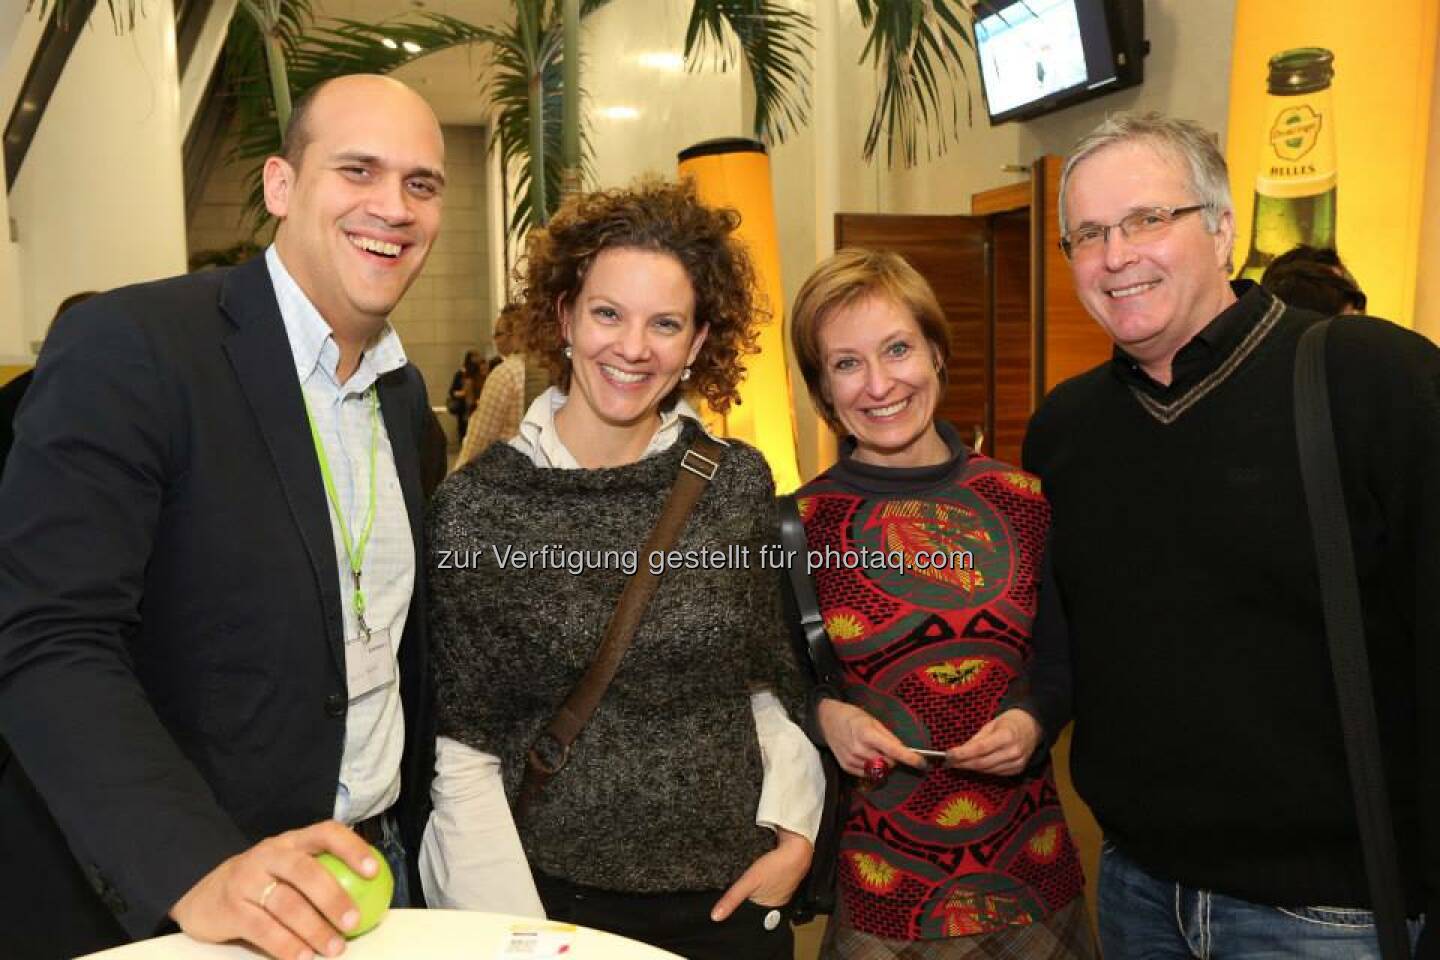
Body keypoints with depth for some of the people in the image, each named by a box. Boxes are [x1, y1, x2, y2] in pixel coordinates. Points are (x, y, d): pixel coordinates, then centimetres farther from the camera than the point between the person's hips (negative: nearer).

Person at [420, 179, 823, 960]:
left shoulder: (740, 483, -5)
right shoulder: (477, 506, -13)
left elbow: (770, 679, 5)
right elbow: (464, 752, -9)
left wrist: (795, 832, -4)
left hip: (733, 894, 3)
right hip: (554, 895, -2)